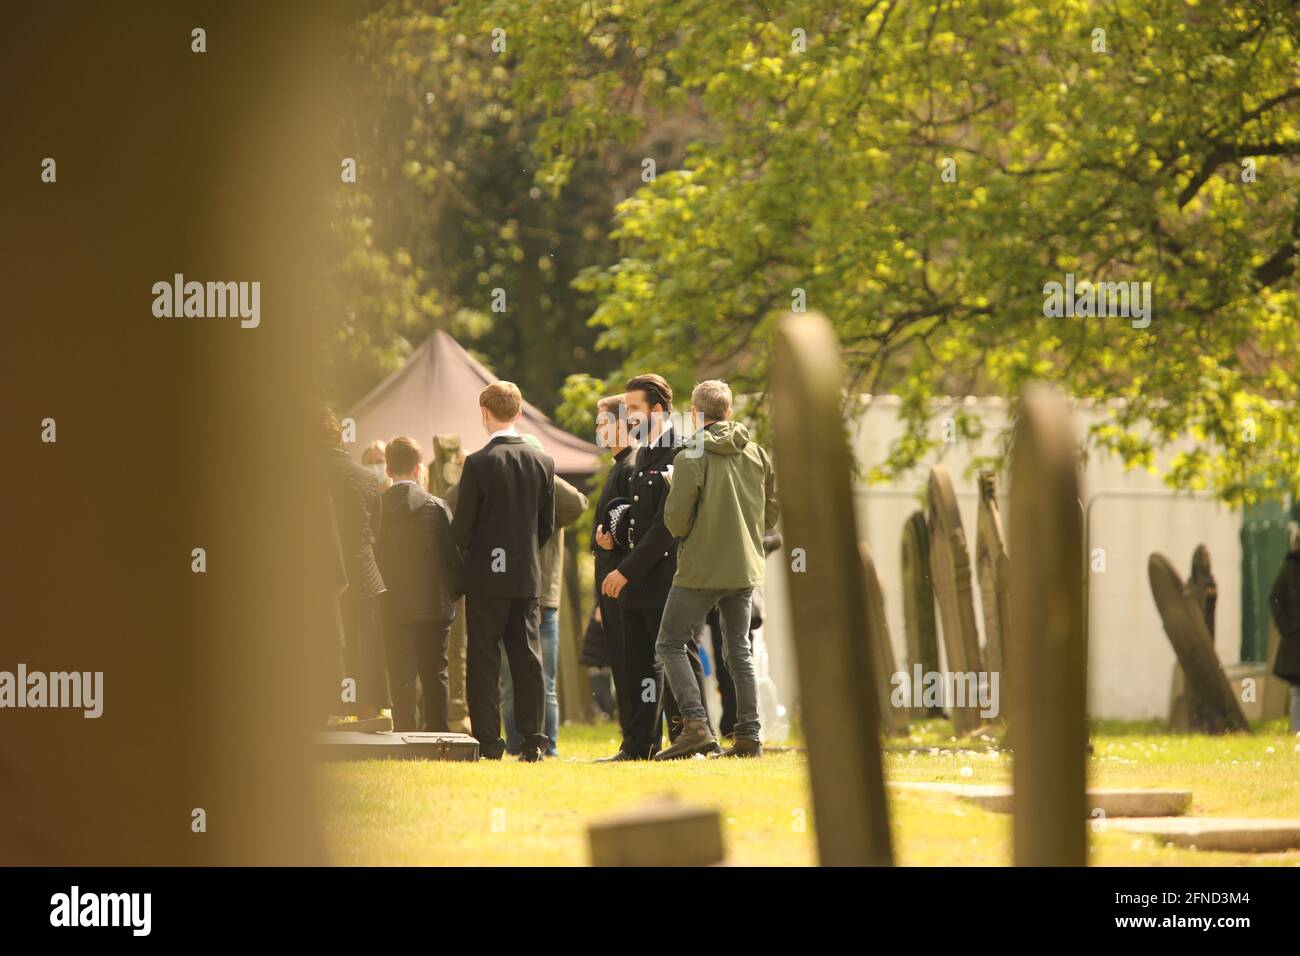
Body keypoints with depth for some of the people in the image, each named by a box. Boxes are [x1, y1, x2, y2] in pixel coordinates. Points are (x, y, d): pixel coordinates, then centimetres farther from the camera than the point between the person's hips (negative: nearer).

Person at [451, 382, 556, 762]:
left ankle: (487, 741, -2)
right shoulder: (543, 462, 2)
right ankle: (533, 740, 5)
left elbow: (461, 526, -10)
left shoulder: (478, 463, -13)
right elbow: (548, 524, 6)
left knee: (484, 661, 1)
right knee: (527, 658, 7)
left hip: (486, 576, -4)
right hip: (528, 576, 4)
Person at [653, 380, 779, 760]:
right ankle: (749, 735, 9)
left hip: (701, 568, -6)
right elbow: (774, 507, 10)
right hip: (746, 568, 6)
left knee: (670, 644, 3)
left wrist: (685, 536, 7)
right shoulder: (757, 454, 4)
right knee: (739, 650, 14)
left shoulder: (692, 457, -13)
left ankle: (696, 725, -12)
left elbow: (675, 519, -14)